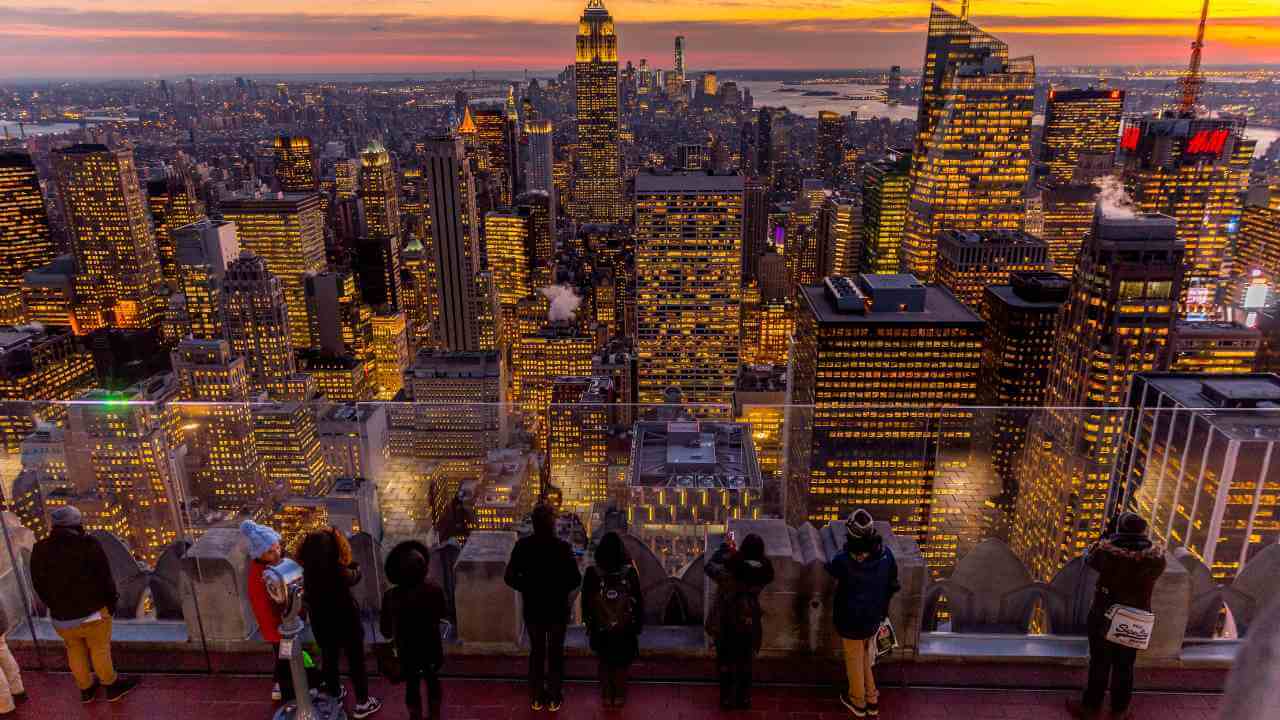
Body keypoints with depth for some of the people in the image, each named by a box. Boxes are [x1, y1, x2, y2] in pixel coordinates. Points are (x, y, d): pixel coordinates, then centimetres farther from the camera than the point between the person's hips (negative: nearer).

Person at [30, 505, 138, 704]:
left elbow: (39, 586, 4)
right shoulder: (89, 544, -20)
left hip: (61, 618, 4)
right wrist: (111, 602, 3)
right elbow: (105, 578, -14)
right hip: (93, 613, -4)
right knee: (100, 650, 16)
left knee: (75, 652, 23)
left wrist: (55, 606, 18)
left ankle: (86, 689, 40)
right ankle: (111, 686, 32)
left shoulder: (40, 550, -7)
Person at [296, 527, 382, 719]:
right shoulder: (339, 572, -33)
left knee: (329, 658, 27)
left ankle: (334, 693, 49)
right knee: (355, 661, 16)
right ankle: (362, 703, 30)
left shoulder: (307, 572, -20)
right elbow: (355, 575, -11)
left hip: (321, 622, 4)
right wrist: (351, 564, 7)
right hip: (345, 621, -4)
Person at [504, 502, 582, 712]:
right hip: (558, 609, -2)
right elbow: (575, 578, -16)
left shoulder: (522, 546, -14)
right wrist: (561, 590, 4)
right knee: (556, 653, 15)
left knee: (536, 652, 19)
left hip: (533, 609, 2)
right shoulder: (562, 547, -20)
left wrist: (527, 589, 6)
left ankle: (536, 698, 29)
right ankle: (554, 698, 26)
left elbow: (510, 577, -10)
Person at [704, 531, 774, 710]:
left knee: (726, 662, 16)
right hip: (749, 624, 3)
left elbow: (709, 566, -10)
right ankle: (744, 698, 30)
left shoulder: (730, 572, -27)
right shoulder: (762, 573, -17)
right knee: (745, 663, 21)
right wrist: (734, 551, 10)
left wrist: (725, 546, -1)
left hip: (727, 624, -3)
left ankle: (727, 699, 25)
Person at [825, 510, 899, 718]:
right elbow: (893, 585, -3)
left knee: (855, 661, 19)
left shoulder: (843, 560, -29)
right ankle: (871, 700, 38)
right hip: (874, 617, 4)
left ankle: (858, 702, 37)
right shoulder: (886, 554, -19)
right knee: (866, 657, 27)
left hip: (851, 620, -4)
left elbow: (831, 571, -3)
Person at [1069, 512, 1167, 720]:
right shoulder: (1156, 556, -16)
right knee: (1125, 666, 18)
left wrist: (1106, 536, 9)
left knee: (1100, 664, 13)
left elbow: (1089, 558, 0)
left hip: (1104, 618, -2)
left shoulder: (1107, 551, -22)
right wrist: (1140, 540, 10)